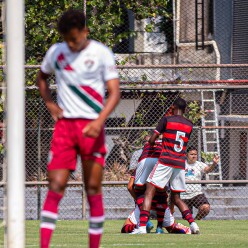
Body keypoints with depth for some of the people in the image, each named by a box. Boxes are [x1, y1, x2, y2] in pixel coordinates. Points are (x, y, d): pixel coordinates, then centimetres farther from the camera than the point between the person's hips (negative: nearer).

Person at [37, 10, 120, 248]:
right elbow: (41, 77, 26)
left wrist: (99, 121, -22)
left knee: (93, 188, 1)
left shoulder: (101, 53, -3)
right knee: (56, 185, -8)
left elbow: (114, 92, -7)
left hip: (91, 127, -2)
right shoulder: (56, 52, 7)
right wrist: (50, 103, 8)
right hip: (64, 124, 2)